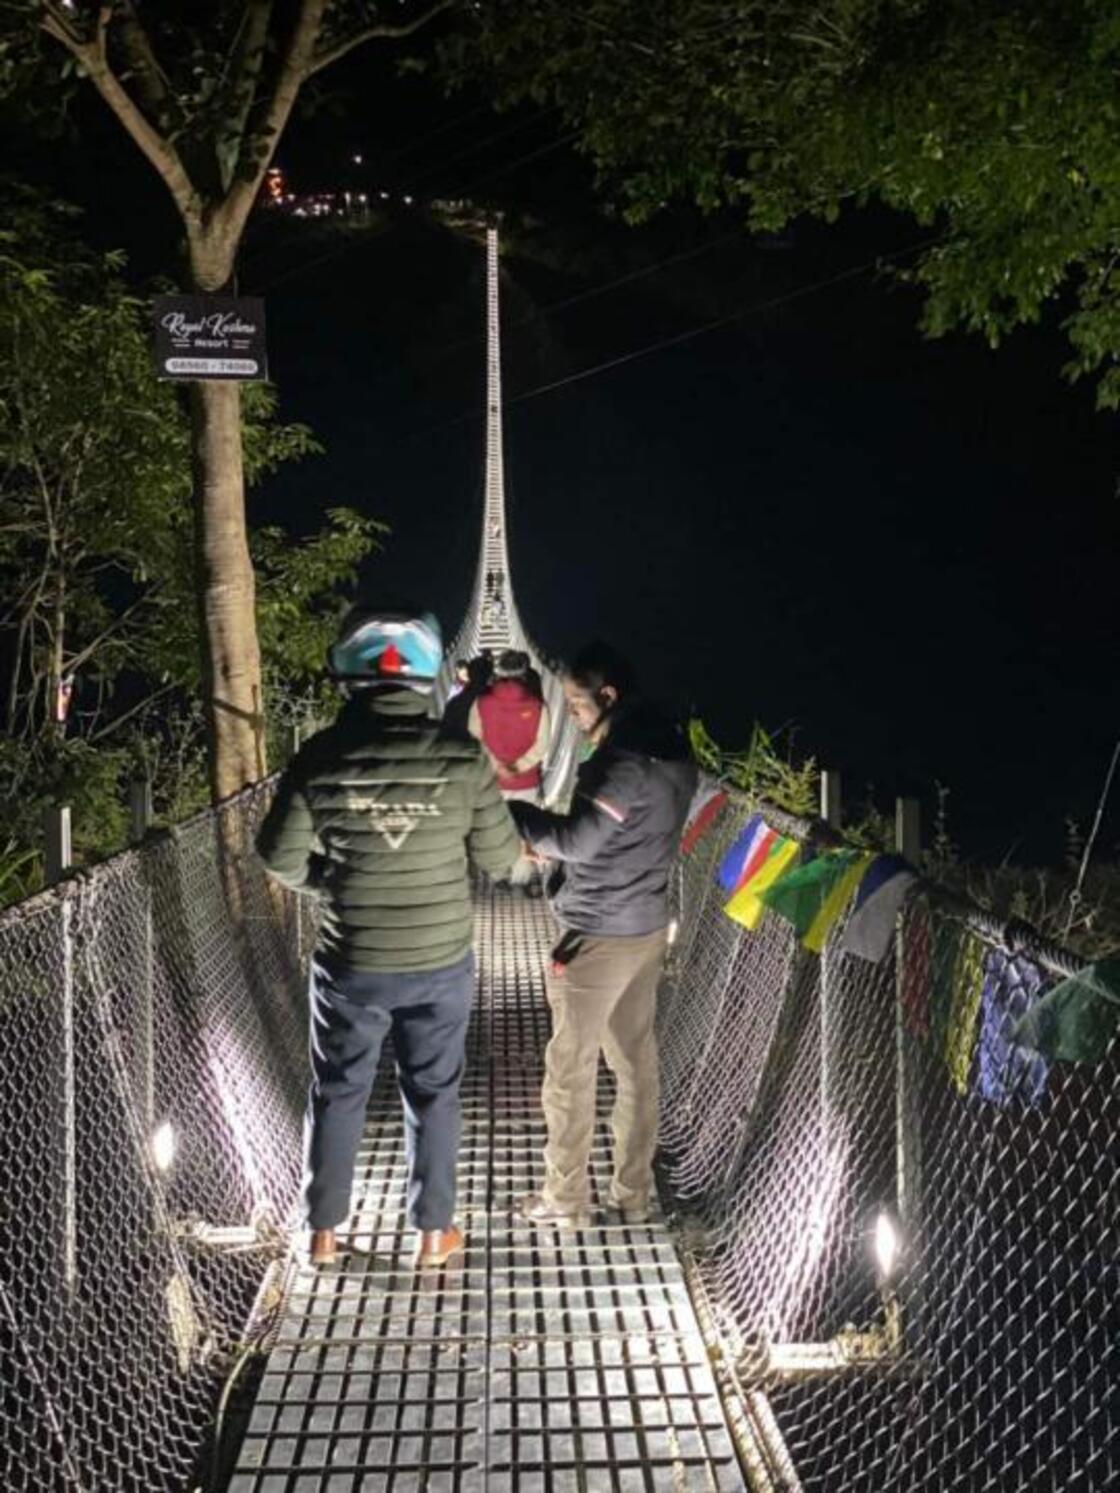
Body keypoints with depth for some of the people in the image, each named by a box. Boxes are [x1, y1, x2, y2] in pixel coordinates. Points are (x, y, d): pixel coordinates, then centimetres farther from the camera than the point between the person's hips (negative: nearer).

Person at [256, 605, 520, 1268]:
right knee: (433, 1094, 16)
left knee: (338, 1093, 18)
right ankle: (434, 1231, 29)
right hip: (441, 962, 0)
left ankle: (324, 1231, 30)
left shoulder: (320, 757, -13)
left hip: (351, 963, 1)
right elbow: (499, 857, -7)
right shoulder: (461, 756, -15)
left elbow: (282, 858, -5)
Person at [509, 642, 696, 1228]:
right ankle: (634, 1193, 25)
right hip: (648, 926, 9)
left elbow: (577, 839, -23)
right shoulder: (670, 749, 8)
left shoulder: (624, 760, -21)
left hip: (599, 936, -9)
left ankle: (566, 1199, 16)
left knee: (570, 1068, 4)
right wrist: (546, 837, 5)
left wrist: (511, 812, -14)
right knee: (636, 1059, 15)